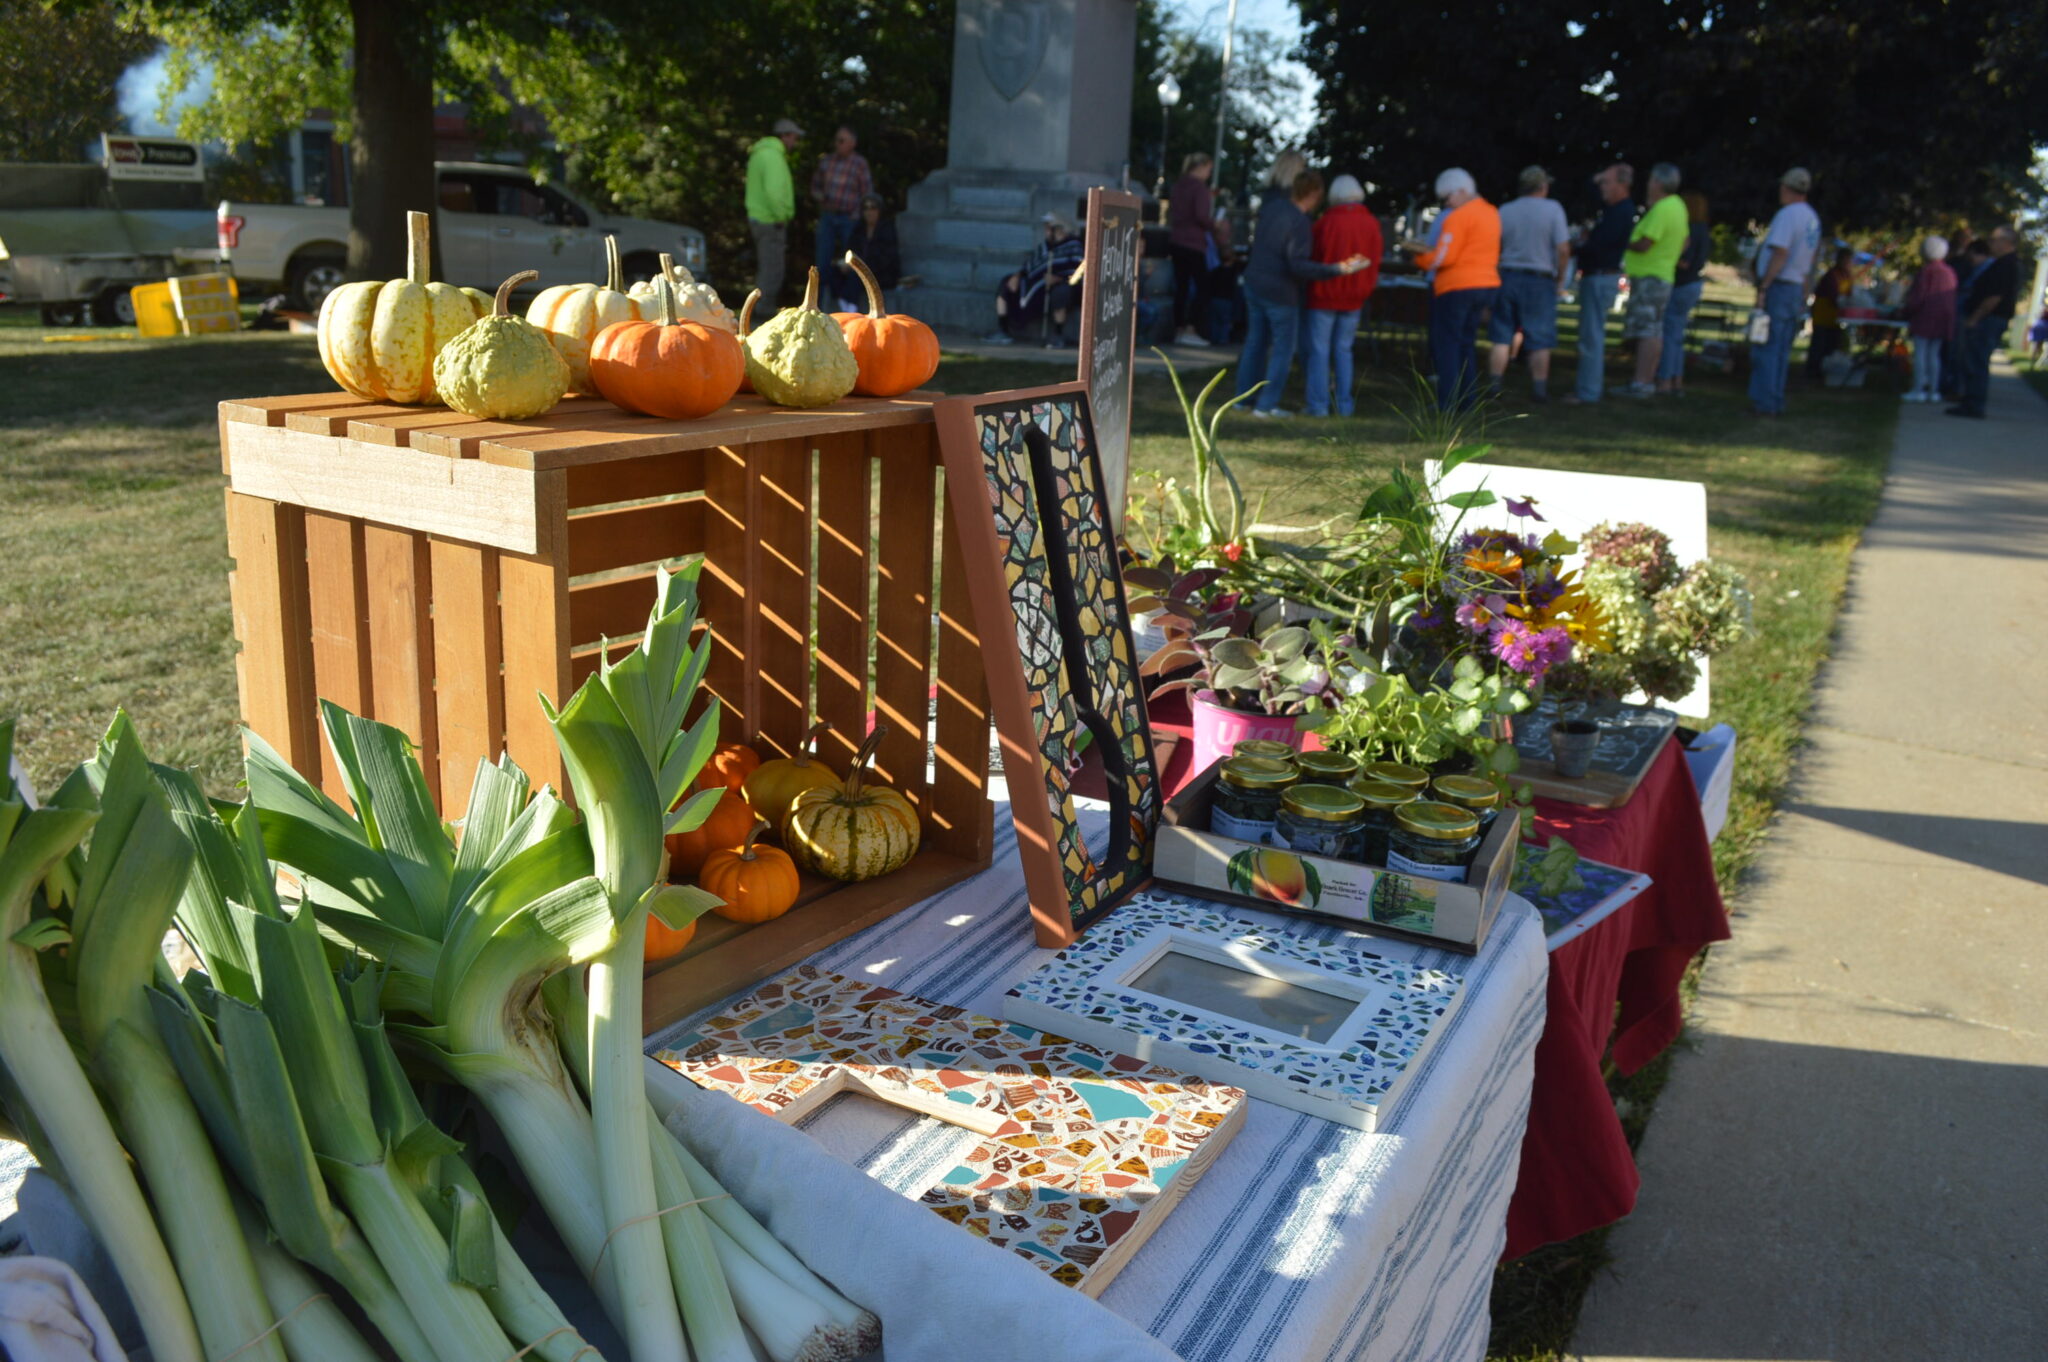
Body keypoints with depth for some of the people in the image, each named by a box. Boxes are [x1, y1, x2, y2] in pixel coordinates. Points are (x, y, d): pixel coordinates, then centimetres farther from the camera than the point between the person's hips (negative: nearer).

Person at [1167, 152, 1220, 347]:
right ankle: (1190, 330, -8)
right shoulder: (1199, 187, -10)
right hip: (1193, 243, -8)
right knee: (1202, 286, -1)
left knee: (1181, 287, 10)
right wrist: (1215, 225, -2)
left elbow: (1170, 212, 18)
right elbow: (1202, 216, -19)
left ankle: (1179, 330, 10)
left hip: (1176, 241, 8)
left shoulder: (1179, 185, 12)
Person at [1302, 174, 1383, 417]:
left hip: (1324, 295, -4)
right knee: (1343, 349, 12)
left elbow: (1311, 257, -3)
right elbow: (1375, 262, 5)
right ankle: (1344, 404, 10)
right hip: (1354, 297, 4)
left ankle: (1319, 404, -1)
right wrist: (1364, 290, 17)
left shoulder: (1326, 222, -11)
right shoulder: (1372, 224, 0)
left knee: (1319, 350, 2)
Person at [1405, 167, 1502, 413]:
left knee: (1447, 342, -2)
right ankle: (1468, 398, 16)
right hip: (1487, 284, 8)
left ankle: (1447, 402, -5)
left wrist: (1421, 256, 2)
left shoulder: (1458, 217, -13)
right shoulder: (1491, 213, 14)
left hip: (1458, 287, -8)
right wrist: (1431, 250, 13)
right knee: (1466, 342, 16)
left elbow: (1443, 258, -16)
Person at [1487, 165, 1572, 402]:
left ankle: (1494, 386, 7)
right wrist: (1560, 279, 2)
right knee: (1540, 340, 5)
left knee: (1502, 337, 8)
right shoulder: (1553, 209, -6)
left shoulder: (1504, 211, 2)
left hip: (1507, 278, 3)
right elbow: (1563, 249, -10)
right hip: (1540, 280, -2)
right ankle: (1539, 389, 7)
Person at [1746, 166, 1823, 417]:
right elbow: (1809, 259, 19)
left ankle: (1763, 403, -8)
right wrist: (1804, 292, 23)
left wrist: (1763, 287, -20)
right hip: (1796, 287, 9)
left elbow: (1781, 254, -21)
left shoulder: (1788, 214, -12)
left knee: (1765, 348, -7)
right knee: (1781, 350, 11)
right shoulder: (1812, 218, 16)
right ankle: (1776, 403, 13)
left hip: (1777, 286, -9)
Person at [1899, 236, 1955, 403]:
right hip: (1943, 319, 7)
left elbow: (1918, 297, -13)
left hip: (1925, 316, -7)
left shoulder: (1926, 271, -11)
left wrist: (1904, 310, -1)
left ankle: (1918, 389, -7)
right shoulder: (1950, 272, 10)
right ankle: (1934, 390, 10)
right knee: (1934, 354, 11)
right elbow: (1953, 297, 13)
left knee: (1920, 352, -4)